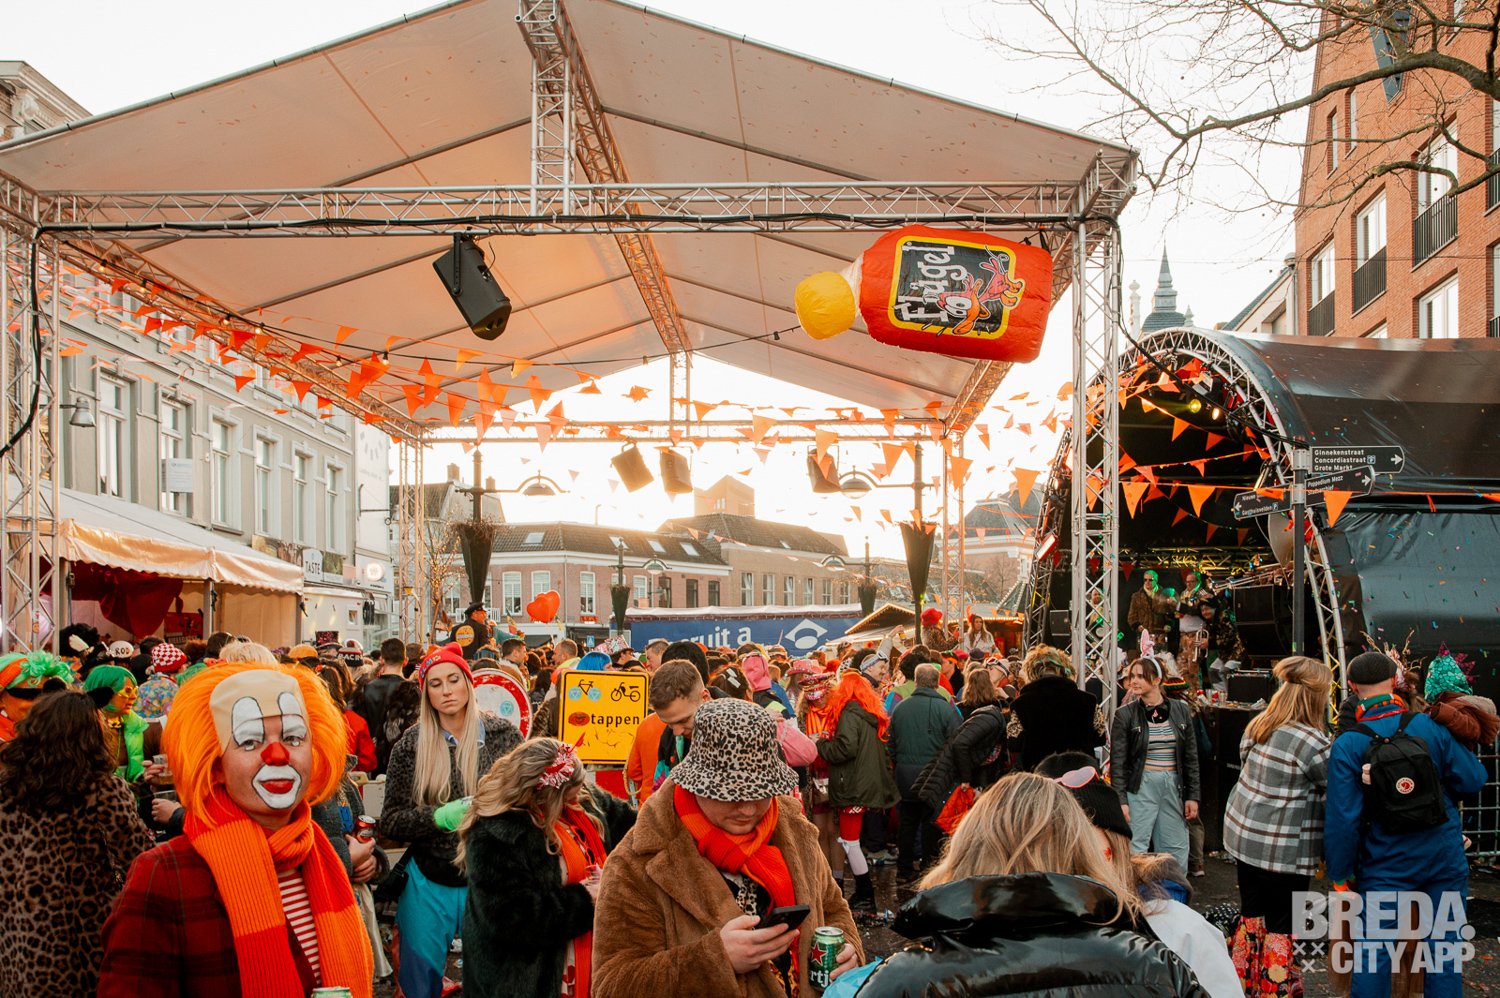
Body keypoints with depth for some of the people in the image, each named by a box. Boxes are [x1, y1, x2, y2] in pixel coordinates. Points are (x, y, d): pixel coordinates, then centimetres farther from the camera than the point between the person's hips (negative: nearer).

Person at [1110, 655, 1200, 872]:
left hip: (1173, 786, 3)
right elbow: (1117, 761, -4)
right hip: (1140, 786, -3)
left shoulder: (1180, 711, 6)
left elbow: (1191, 757, 10)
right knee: (1136, 848, -6)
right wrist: (1120, 800, -11)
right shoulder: (1125, 714, -3)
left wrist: (1192, 795, 5)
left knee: (1176, 850, 6)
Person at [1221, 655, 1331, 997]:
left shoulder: (1258, 725, 3)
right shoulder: (1313, 743, -21)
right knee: (1282, 927, 4)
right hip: (1286, 848, -7)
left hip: (1243, 835, 7)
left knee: (1251, 914, 18)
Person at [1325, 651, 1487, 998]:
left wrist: (1339, 875, -2)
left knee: (1372, 953, 7)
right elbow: (1472, 780, -1)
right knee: (1444, 945, 11)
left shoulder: (1347, 745, -12)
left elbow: (1342, 818, -12)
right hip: (1446, 858, 2)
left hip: (1386, 865, -2)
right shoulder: (1430, 727, -7)